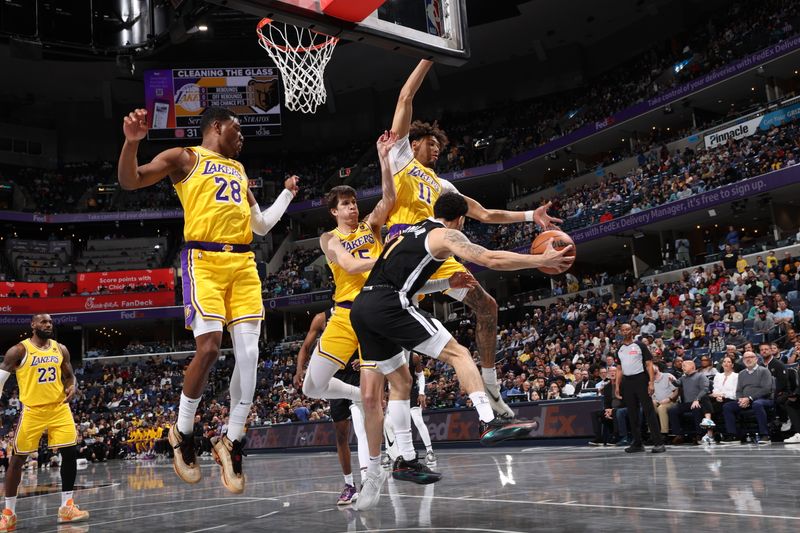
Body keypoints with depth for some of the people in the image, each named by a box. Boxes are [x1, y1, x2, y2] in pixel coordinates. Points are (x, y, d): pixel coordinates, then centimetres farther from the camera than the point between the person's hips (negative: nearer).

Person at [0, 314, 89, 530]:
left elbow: (70, 376, 15)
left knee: (70, 453, -2)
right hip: (32, 410, -4)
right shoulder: (19, 351, -7)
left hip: (59, 408, 4)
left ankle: (67, 506, 9)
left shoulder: (60, 349, 6)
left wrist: (72, 388, -7)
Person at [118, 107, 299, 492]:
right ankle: (182, 433, 5)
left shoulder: (239, 170, 27)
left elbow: (261, 225, 31)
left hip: (243, 263, 6)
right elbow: (129, 181, -3)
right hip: (204, 260, -6)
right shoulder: (185, 158, 9)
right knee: (209, 347, -17)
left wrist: (288, 193, 35)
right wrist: (132, 140, -19)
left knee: (249, 353, -5)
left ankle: (232, 441, 5)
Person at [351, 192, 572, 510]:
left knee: (400, 383, 16)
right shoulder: (445, 235, 6)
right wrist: (542, 260, 0)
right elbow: (491, 260, -5)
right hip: (388, 305, -8)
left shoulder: (408, 232, 30)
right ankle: (489, 423, -16)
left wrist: (446, 283, 29)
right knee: (458, 353, -2)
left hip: (361, 308, 8)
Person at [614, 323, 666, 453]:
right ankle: (637, 443, 13)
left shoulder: (640, 345, -1)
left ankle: (658, 443, -8)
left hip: (640, 379, -5)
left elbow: (649, 364, -5)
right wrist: (617, 386, 10)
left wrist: (651, 382, -14)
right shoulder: (620, 350, 14)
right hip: (627, 382, 5)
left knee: (649, 411, -8)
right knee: (632, 413, 6)